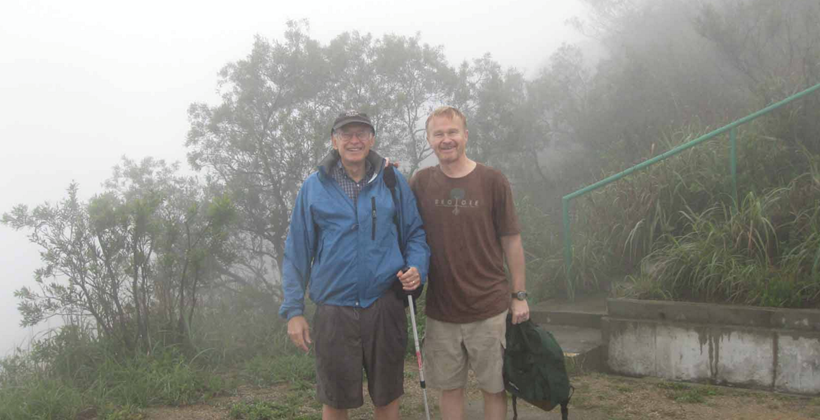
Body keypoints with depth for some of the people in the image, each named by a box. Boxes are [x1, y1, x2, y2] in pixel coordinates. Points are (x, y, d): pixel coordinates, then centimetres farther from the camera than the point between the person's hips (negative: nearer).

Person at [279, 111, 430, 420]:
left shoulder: (393, 181, 3)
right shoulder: (314, 186, 2)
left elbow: (414, 233, 10)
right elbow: (297, 252, 4)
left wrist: (417, 267, -11)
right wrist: (293, 310, 0)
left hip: (385, 306, 1)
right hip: (333, 310, 0)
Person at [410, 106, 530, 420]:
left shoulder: (493, 181, -4)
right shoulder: (421, 182, 1)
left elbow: (511, 241, 0)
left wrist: (519, 295, 0)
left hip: (489, 309, -2)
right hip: (440, 311, 2)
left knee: (493, 387, 10)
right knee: (450, 387, 13)